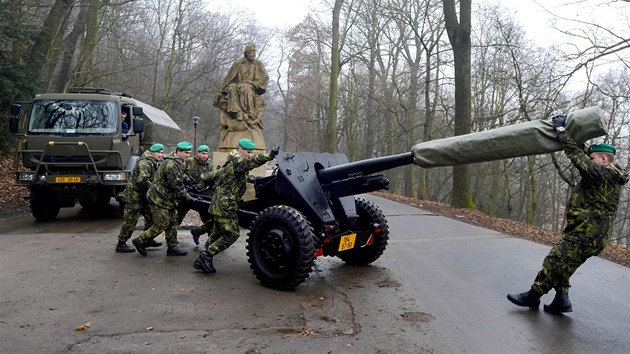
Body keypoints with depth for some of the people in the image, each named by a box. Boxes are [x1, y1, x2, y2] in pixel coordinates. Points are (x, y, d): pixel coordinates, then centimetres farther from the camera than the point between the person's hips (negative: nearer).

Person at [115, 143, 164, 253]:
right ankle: (121, 245, 4)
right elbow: (142, 180, -30)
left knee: (150, 216, 13)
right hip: (134, 195, -10)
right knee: (130, 220, -5)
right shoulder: (145, 163, -20)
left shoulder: (155, 163, 12)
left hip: (143, 195, 10)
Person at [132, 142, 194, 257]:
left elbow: (180, 179, 25)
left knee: (172, 223, 12)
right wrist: (188, 198, -16)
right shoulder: (172, 165, -23)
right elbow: (176, 185, -24)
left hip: (167, 199, 11)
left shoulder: (178, 163, 13)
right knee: (161, 225, -4)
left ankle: (172, 247, 20)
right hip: (159, 200, -11)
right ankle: (140, 241, 13)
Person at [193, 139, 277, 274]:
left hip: (220, 203, 11)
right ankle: (207, 254, -1)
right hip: (225, 205, -11)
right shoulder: (237, 161, -13)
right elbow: (250, 162, -34)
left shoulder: (231, 162, 20)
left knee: (217, 233, 15)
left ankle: (201, 261, 20)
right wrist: (269, 156, -45)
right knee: (232, 234, -9)